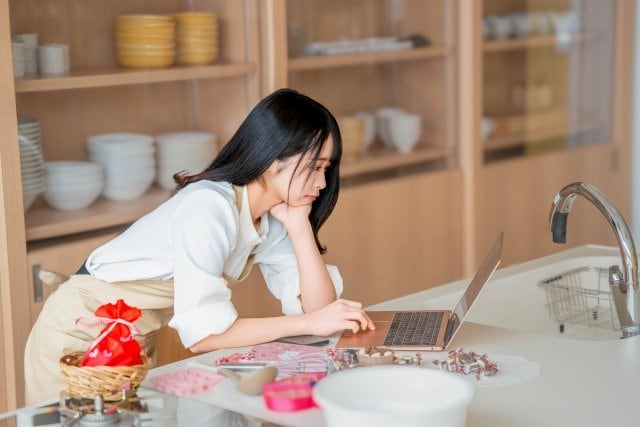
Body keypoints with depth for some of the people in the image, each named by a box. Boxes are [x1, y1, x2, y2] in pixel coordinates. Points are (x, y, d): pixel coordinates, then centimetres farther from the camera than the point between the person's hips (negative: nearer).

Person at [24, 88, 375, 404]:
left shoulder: (271, 219, -4)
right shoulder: (210, 207, -29)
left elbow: (318, 306, -9)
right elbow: (204, 334, -33)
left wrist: (298, 224, -17)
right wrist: (309, 323, -30)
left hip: (137, 346, 7)